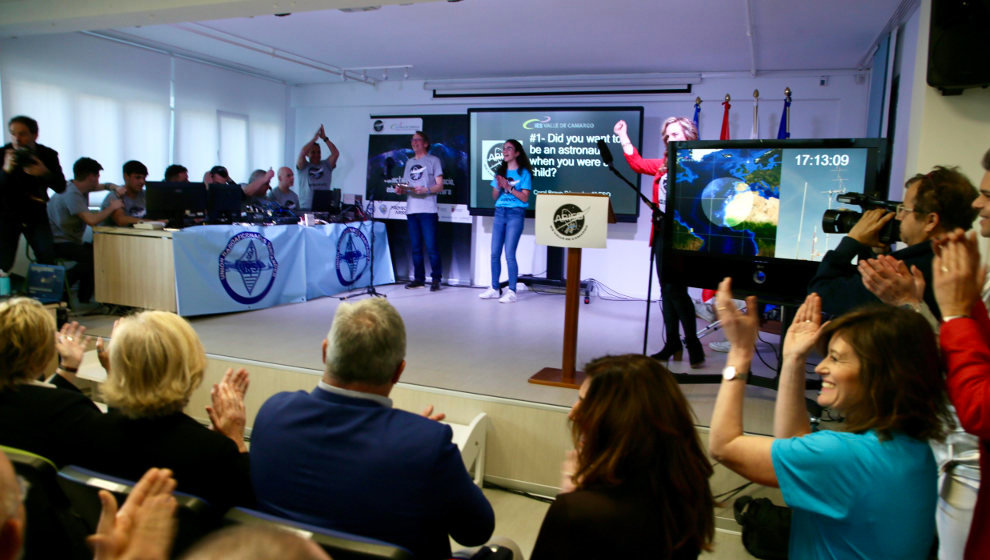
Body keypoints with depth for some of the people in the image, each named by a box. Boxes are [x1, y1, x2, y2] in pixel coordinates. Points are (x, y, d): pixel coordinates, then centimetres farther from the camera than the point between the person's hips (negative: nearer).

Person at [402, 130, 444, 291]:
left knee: (431, 247, -8)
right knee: (415, 247, 7)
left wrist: (425, 190, -18)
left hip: (428, 210, -6)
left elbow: (440, 186, -1)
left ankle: (436, 279, -1)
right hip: (411, 210, 6)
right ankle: (419, 278, 14)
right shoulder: (409, 162, 23)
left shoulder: (433, 160, 5)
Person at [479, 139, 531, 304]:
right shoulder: (500, 172, 15)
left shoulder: (524, 173, -1)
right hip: (499, 213, 6)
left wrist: (509, 187, -15)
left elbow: (525, 198, -6)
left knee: (509, 254, -10)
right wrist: (499, 186, -6)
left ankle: (512, 292, -5)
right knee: (495, 253, 5)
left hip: (515, 214, -6)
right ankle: (495, 288, 15)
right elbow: (494, 197, 13)